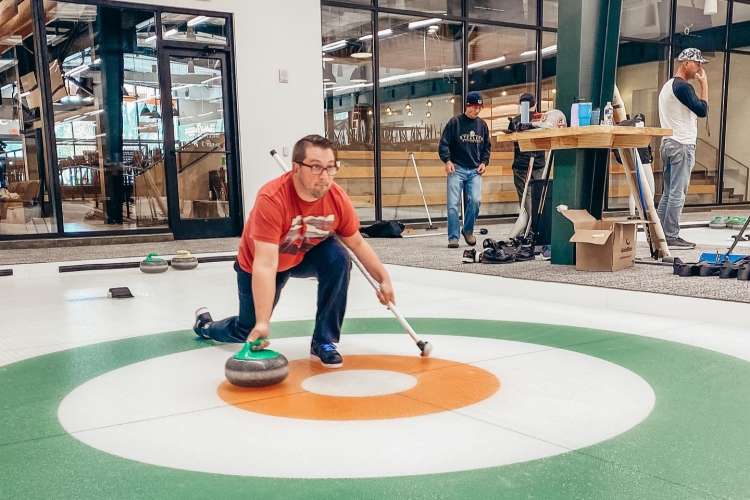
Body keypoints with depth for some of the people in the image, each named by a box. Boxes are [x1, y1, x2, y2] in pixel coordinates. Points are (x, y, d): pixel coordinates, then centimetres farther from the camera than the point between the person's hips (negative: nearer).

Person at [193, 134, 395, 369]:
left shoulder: (337, 198, -25)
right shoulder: (271, 198, -39)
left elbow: (358, 243, -6)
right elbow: (265, 265, -43)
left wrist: (384, 279, -9)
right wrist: (263, 323, -46)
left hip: (307, 255, 3)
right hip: (257, 266, -3)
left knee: (338, 259, -28)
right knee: (247, 331, 8)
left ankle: (324, 341, -13)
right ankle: (205, 324, 46)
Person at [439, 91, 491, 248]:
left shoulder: (482, 124, 13)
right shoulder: (454, 122, 0)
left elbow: (486, 147, 23)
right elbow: (444, 144, -2)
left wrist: (484, 162, 8)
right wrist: (447, 160, -15)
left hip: (475, 171, 3)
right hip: (456, 169, -3)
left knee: (475, 200, -11)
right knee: (453, 204, -7)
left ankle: (468, 230, 11)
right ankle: (453, 237, 1)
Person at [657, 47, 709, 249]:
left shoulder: (667, 85, 18)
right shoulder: (682, 87, -13)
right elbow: (702, 111, -15)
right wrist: (704, 84, -9)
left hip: (668, 143, 10)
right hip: (682, 144, -10)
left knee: (668, 192, 11)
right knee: (677, 193, -7)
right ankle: (671, 237, -4)